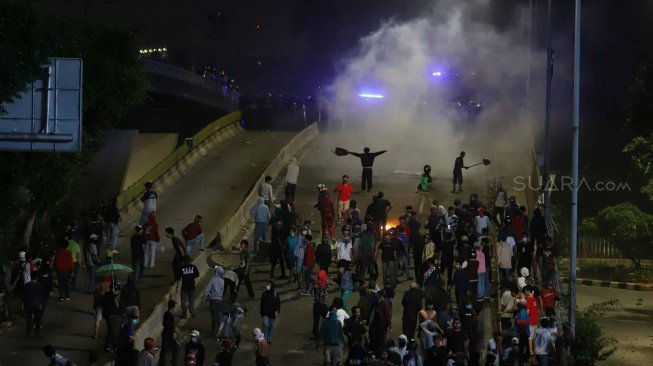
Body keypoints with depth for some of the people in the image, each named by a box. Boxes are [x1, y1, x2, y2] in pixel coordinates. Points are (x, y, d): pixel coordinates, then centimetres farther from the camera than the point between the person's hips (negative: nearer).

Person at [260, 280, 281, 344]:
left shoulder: (275, 294, -1)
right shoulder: (264, 294, 3)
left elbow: (278, 303, -2)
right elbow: (262, 304, 10)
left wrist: (277, 311, -17)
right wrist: (261, 314, 12)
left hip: (272, 313, 0)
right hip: (265, 313, 0)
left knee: (271, 326, 7)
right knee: (266, 325, -15)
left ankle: (269, 339, 20)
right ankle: (264, 338, -9)